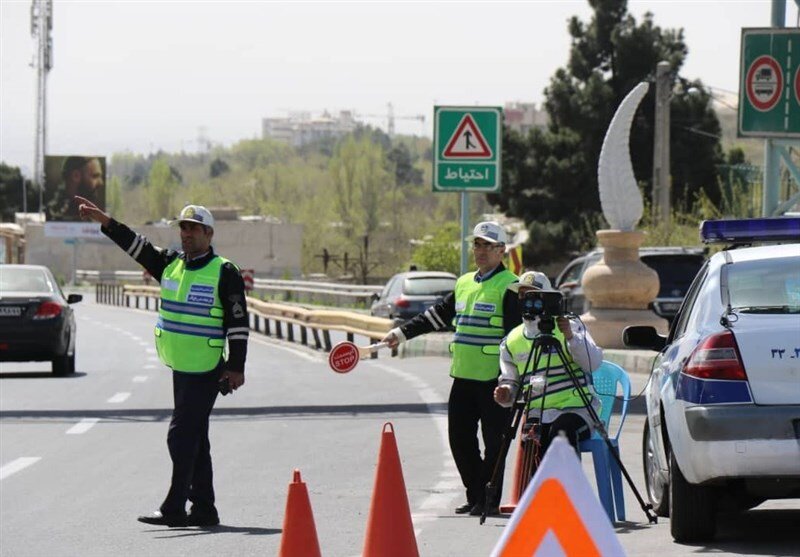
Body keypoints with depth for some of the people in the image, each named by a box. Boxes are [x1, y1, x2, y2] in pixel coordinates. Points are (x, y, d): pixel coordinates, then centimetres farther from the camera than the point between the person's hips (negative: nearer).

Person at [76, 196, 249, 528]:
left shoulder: (224, 272, -9)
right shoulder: (170, 264, 11)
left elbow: (238, 323, -10)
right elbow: (137, 246, 6)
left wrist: (236, 368, -14)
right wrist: (104, 221, -6)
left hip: (205, 371, -8)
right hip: (180, 368, 8)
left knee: (182, 435, -11)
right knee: (194, 439, 11)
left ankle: (174, 509, -10)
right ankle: (204, 509, 18)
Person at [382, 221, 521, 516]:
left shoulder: (509, 286, -7)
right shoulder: (464, 284, 15)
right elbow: (438, 315, 26)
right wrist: (402, 333, 26)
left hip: (493, 378, -7)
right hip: (463, 375, 7)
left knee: (494, 441, -2)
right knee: (460, 438, 8)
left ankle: (489, 500, 5)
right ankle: (475, 495, 18)